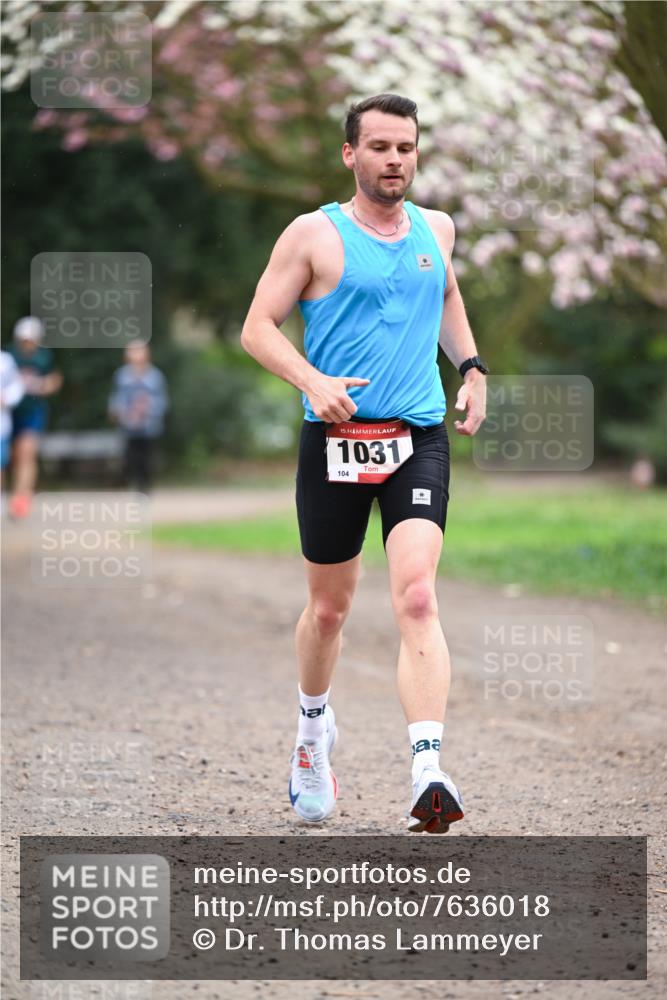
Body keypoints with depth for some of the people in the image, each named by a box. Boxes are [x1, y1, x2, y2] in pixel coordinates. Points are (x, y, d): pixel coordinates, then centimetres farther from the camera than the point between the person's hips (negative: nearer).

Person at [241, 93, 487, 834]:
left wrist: (471, 366, 18)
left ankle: (428, 774, -27)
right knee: (329, 606, 11)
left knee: (416, 598, -17)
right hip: (335, 441, -2)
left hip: (419, 440, 2)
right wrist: (313, 382, -21)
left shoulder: (436, 229, 12)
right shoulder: (314, 235, -2)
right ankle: (313, 732, 41)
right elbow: (258, 328, -4)